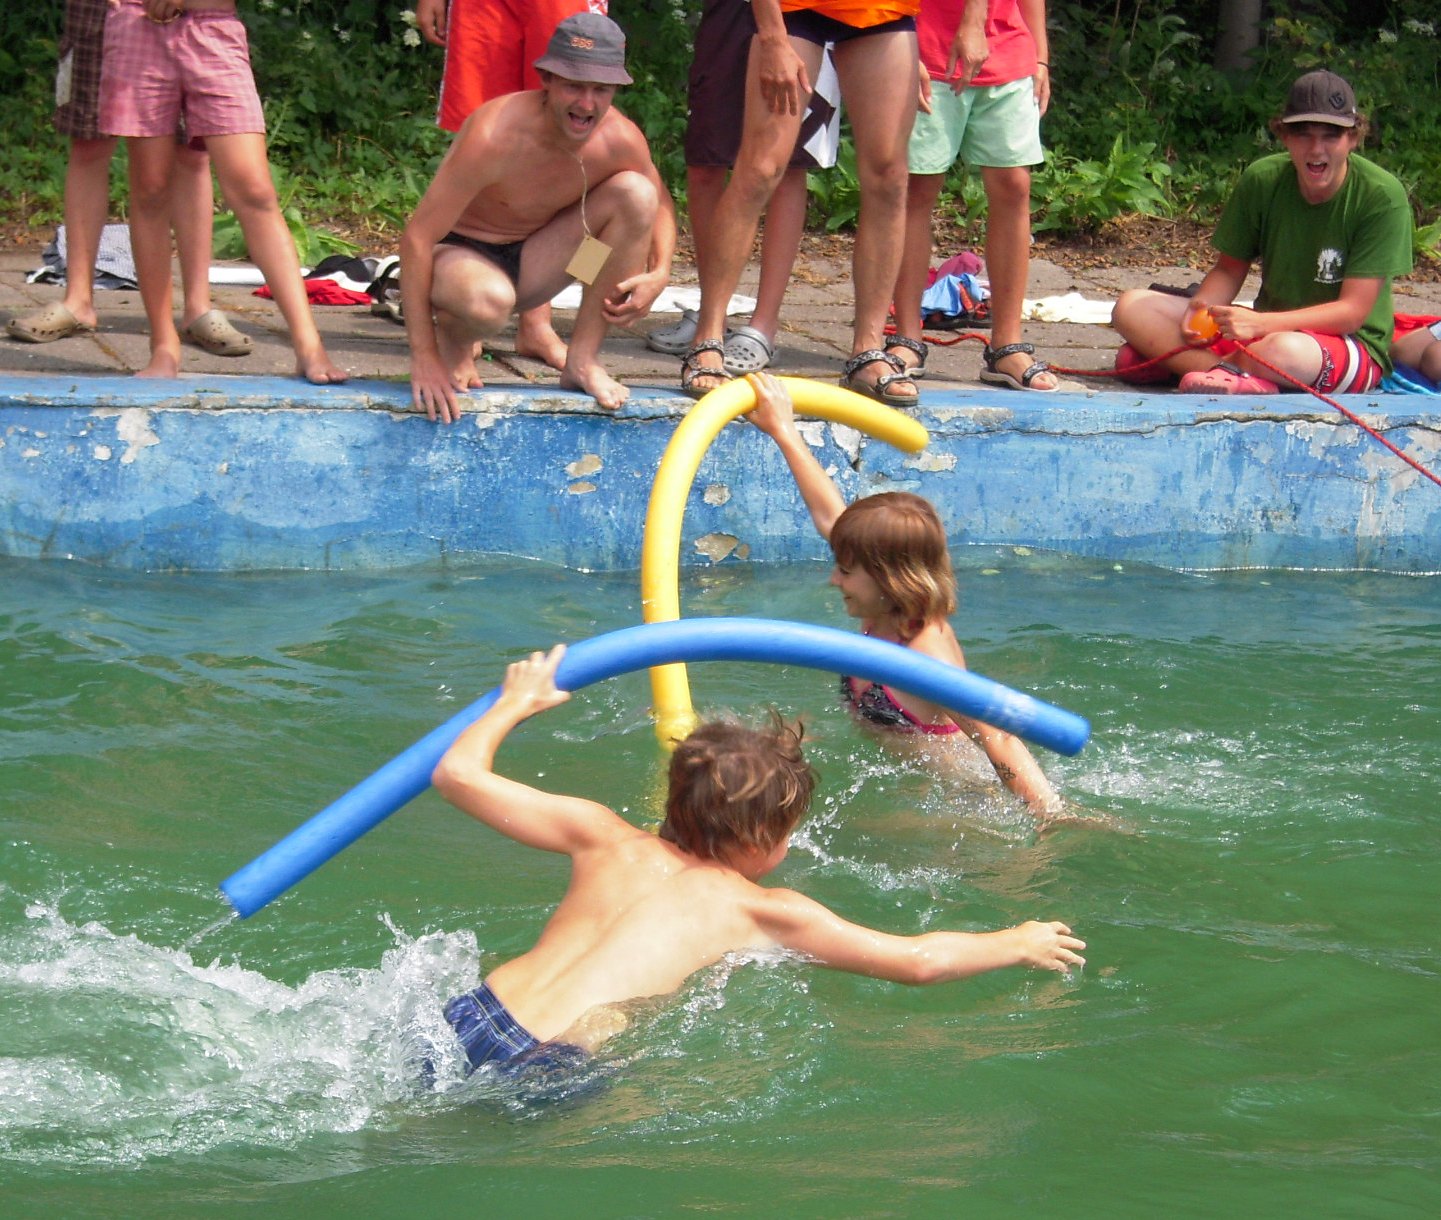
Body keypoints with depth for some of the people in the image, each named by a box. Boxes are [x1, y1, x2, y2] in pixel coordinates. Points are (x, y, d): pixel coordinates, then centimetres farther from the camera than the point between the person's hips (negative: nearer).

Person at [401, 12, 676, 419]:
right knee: (488, 299, -41)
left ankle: (582, 359, -7)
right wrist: (423, 357, -29)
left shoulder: (621, 140, -15)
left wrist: (658, 275, -13)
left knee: (635, 191, -15)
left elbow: (659, 204, 9)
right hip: (462, 255, -5)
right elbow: (417, 238, -27)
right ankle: (453, 338, -2)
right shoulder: (495, 135, -30)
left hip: (532, 261, 5)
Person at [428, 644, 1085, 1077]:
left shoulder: (605, 837, 17)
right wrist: (1017, 944, 26)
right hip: (541, 1065, -6)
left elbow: (458, 772, 18)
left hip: (462, 1014, 6)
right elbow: (920, 961, 9)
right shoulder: (762, 910, 6)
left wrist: (518, 702, 36)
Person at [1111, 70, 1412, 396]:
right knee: (1131, 307, -11)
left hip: (1353, 346, -6)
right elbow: (1229, 269, 7)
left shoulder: (1382, 197, -17)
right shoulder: (1262, 180, -4)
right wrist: (1201, 310, -18)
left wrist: (1260, 323, -32)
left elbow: (1352, 312, -19)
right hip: (1268, 326, 6)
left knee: (1287, 349, -43)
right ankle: (1247, 381, -27)